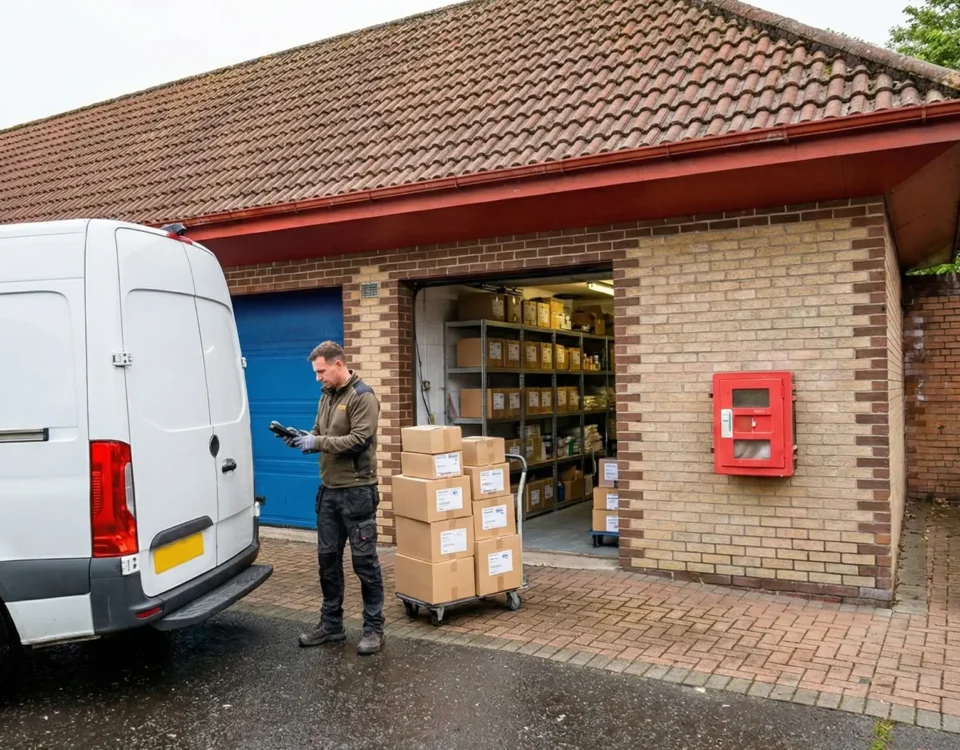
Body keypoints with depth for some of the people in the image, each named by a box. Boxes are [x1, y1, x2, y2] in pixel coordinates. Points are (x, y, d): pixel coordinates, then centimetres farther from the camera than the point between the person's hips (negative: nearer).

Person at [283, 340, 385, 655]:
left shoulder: (363, 396, -11)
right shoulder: (327, 396, 13)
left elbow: (359, 440, -20)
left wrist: (317, 442, -19)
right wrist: (303, 437, -2)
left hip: (357, 490, -8)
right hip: (328, 489, 8)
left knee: (364, 561, 0)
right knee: (328, 557, 13)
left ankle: (374, 628, 12)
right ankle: (331, 624, 25)